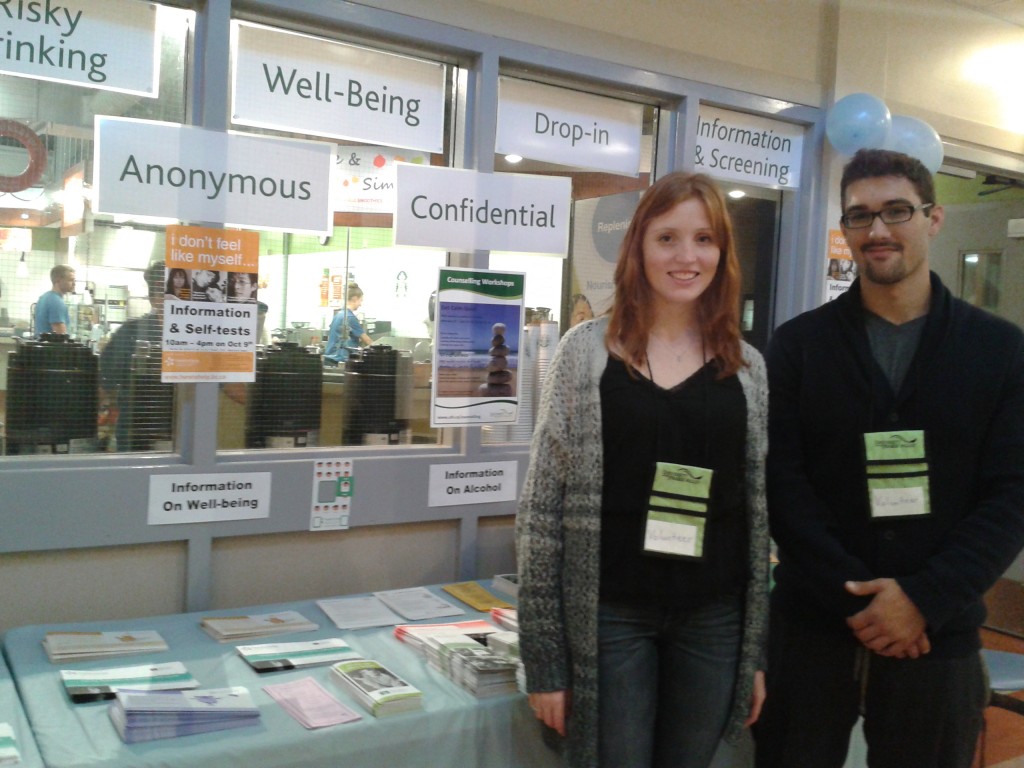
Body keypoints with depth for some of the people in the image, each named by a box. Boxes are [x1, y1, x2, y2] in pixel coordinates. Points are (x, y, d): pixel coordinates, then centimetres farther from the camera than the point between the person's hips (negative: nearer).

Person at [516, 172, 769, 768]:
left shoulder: (748, 367, 4)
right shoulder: (587, 350, -4)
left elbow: (760, 512, 9)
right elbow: (544, 506, -4)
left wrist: (758, 648, 8)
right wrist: (544, 655, -6)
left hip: (715, 618, 3)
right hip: (609, 614, -2)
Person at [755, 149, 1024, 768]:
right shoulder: (798, 343, 1)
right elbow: (782, 485, -5)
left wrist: (924, 599, -14)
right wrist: (854, 596, -13)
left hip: (937, 635, 1)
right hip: (810, 627, 0)